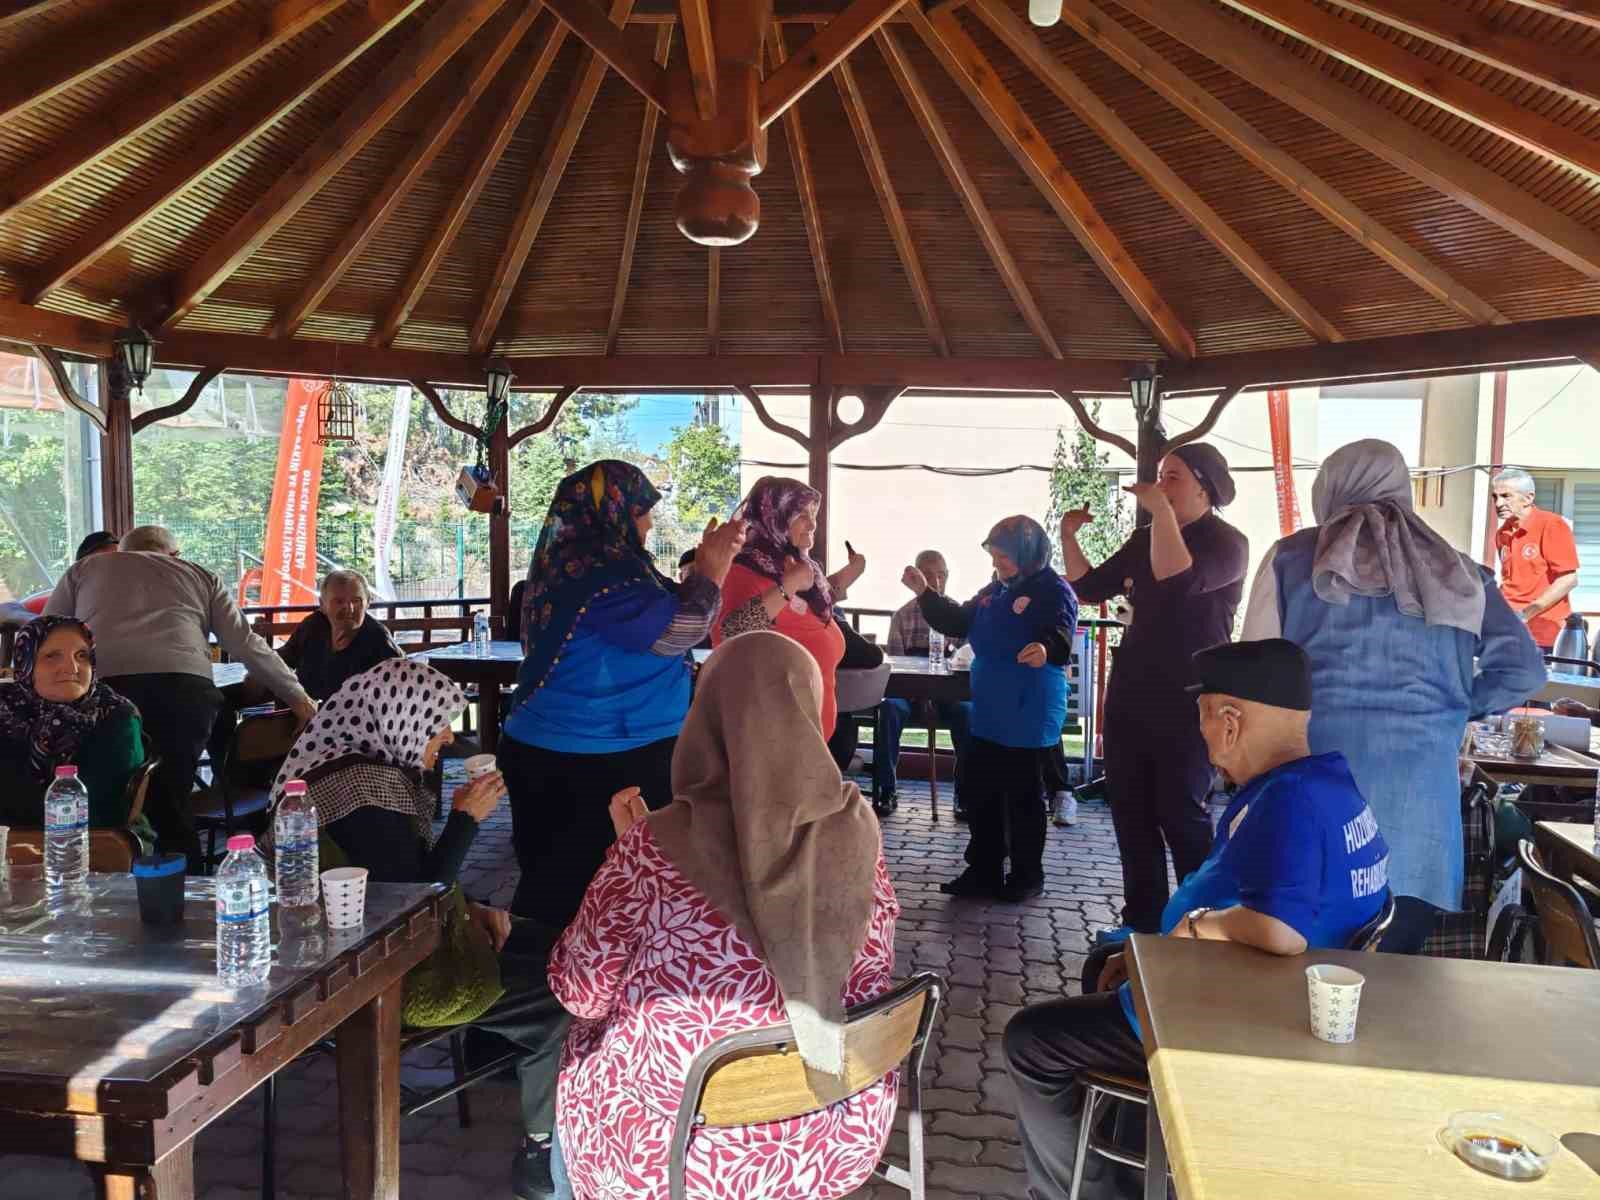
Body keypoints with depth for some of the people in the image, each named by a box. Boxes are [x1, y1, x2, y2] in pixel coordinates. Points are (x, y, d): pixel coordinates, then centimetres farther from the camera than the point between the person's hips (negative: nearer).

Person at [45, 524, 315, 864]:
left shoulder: (83, 569, 29)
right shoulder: (198, 575, 27)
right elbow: (247, 644, 20)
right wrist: (298, 696, 24)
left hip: (104, 688, 0)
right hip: (185, 688, 0)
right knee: (171, 808, 9)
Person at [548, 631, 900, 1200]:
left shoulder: (655, 849, -24)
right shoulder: (855, 826, -13)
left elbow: (581, 995, -10)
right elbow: (869, 973, 3)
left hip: (677, 1154, -3)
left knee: (580, 1050, 27)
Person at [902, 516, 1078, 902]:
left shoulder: (1054, 591, -13)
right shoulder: (995, 591, 11)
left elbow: (1061, 637, -28)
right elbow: (960, 623, 18)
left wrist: (1045, 649, -52)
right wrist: (925, 593, 10)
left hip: (1028, 715, -8)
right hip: (989, 711, 8)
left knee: (1023, 795, 3)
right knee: (980, 792, 13)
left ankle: (1027, 876, 18)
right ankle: (984, 871, 24)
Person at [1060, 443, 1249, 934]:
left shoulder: (1227, 543, -9)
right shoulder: (1143, 540, 11)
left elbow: (1177, 580, -28)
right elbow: (1088, 587, 14)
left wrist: (1160, 511, -23)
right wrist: (1069, 537, 1)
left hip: (1187, 703, -7)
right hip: (1130, 695, 7)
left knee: (1180, 812, -3)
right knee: (1129, 808, 11)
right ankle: (1142, 920, 23)